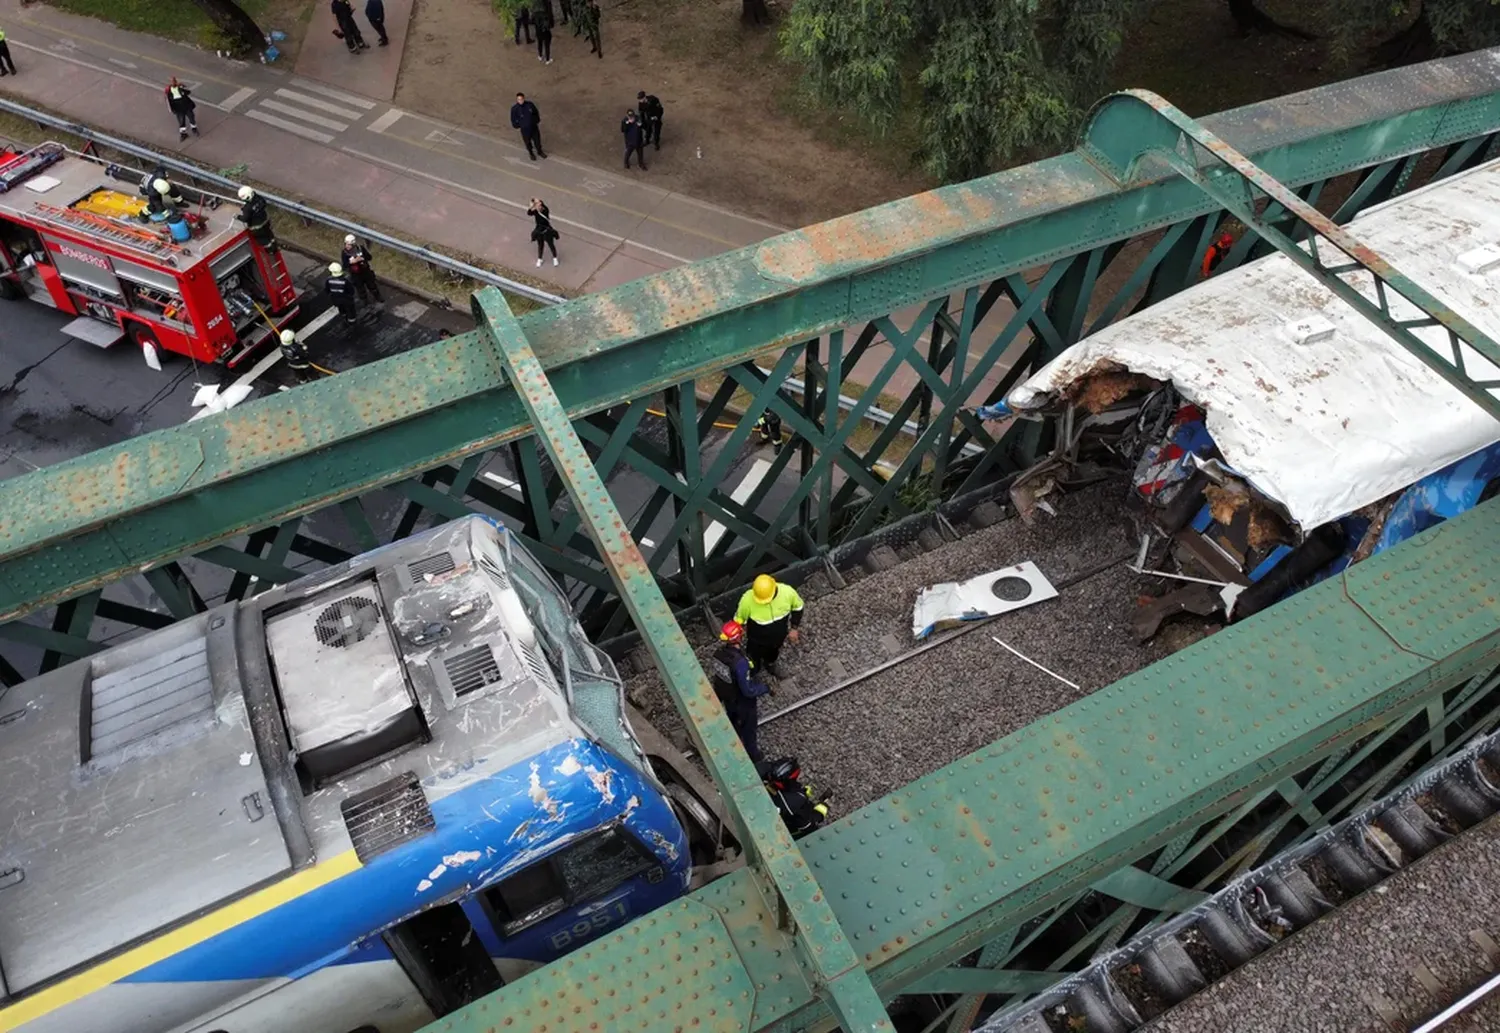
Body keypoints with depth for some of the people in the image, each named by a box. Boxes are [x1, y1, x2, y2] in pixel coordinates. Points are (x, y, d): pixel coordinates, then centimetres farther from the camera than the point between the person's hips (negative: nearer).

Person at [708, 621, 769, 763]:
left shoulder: (718, 653, -17)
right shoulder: (740, 662, -41)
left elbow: (714, 676, 0)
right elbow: (748, 690, -33)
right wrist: (765, 687, -15)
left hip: (726, 698, 6)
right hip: (743, 703, -6)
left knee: (733, 722, 33)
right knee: (748, 729, 20)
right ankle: (753, 757, 42)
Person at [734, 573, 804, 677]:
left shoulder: (787, 592, -32)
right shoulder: (747, 599, -38)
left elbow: (797, 606, -9)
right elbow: (739, 620, -19)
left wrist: (794, 628, -4)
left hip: (778, 637, 3)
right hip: (757, 640, -3)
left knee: (773, 654, 35)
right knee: (753, 666, 22)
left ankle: (770, 665, 69)